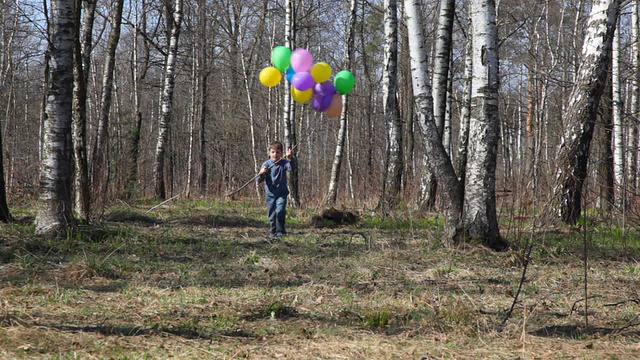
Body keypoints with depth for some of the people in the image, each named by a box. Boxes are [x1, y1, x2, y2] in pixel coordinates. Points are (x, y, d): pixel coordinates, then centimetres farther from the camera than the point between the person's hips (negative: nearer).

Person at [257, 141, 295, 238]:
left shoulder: (283, 163, -3)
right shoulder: (266, 164, -3)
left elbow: (291, 167, -25)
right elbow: (259, 180, -5)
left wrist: (289, 158, -43)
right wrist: (261, 174, -27)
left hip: (282, 193, -1)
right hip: (270, 194, 1)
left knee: (280, 211, -18)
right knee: (271, 214, 6)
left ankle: (280, 231, -5)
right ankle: (272, 231, 24)